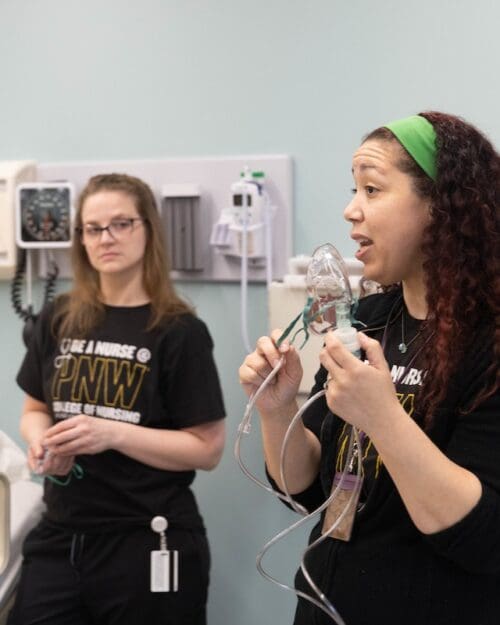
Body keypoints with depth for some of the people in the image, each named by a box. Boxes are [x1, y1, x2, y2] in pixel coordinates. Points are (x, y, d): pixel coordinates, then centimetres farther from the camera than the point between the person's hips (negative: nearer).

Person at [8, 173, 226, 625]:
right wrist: (41, 441, -6)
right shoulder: (58, 321, 5)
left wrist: (113, 434, -20)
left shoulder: (179, 331, -8)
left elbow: (207, 449, -9)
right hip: (60, 539, 4)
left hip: (148, 545, -4)